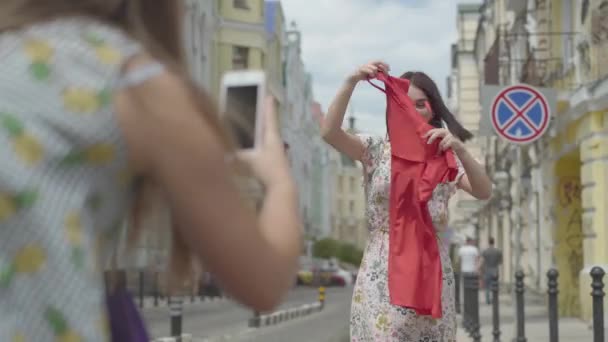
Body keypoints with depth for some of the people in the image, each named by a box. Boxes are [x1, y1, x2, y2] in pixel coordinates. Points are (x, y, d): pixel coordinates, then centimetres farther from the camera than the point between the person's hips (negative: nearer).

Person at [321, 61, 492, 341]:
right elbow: (329, 132, -13)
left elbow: (484, 192, -7)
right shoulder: (377, 149, 5)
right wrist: (351, 82, -26)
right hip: (382, 272, -2)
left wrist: (460, 150, -25)